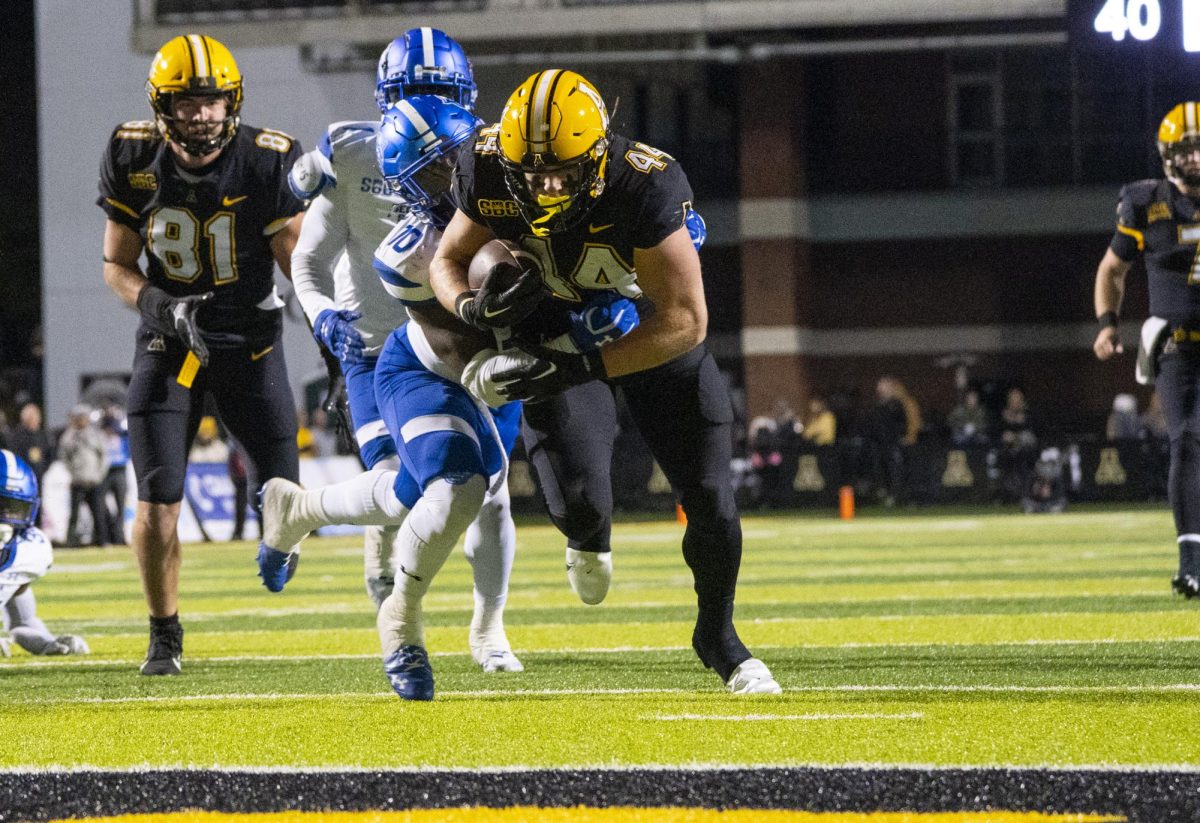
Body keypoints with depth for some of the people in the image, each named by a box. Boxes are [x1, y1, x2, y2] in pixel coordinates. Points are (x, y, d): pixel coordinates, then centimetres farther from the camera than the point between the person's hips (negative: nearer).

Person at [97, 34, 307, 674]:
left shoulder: (267, 161, -16)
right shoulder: (135, 160, -11)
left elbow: (301, 265, -10)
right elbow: (117, 266, -2)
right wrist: (158, 305, -22)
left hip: (250, 339, 0)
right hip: (170, 340, 0)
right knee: (157, 501, -8)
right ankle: (164, 634, 10)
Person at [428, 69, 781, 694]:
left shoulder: (645, 186, -36)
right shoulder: (490, 174, -25)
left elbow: (685, 321, -32)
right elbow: (449, 261, -6)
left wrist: (577, 370, -37)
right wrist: (472, 307, -31)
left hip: (651, 335, -1)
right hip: (556, 335, 1)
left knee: (711, 504, -2)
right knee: (580, 503, -19)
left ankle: (718, 636, 29)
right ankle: (589, 538, 22)